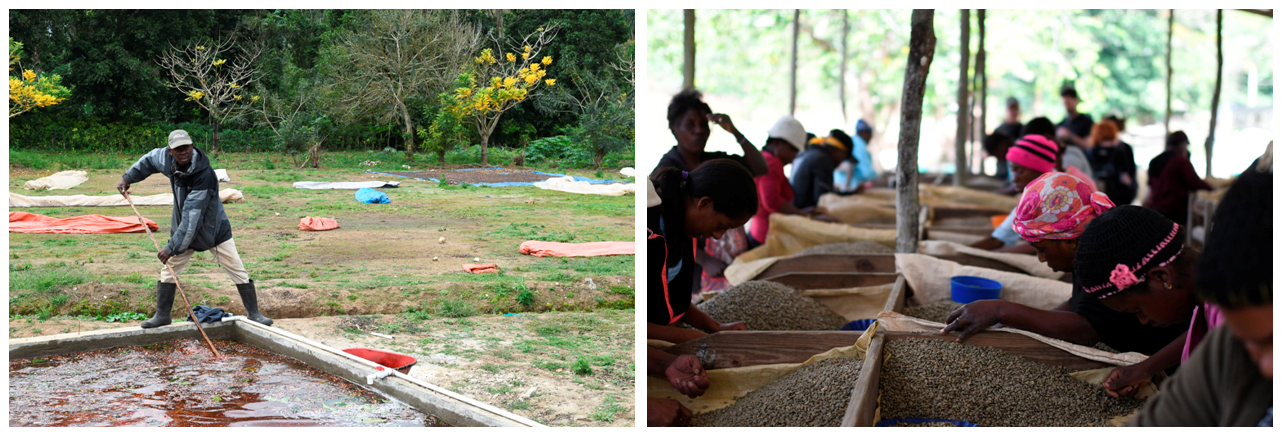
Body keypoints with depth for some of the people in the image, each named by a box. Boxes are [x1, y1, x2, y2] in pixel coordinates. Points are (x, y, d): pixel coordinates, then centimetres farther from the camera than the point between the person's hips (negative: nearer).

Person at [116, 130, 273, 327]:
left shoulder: (204, 175, -34)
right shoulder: (167, 159, -12)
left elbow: (192, 217, -35)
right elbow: (150, 160, 16)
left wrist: (171, 248, -34)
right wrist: (128, 178, 11)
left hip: (214, 229, -6)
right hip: (183, 228, 6)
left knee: (237, 270, -4)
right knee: (169, 270, 7)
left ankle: (253, 313, 7)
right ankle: (162, 315, 20)